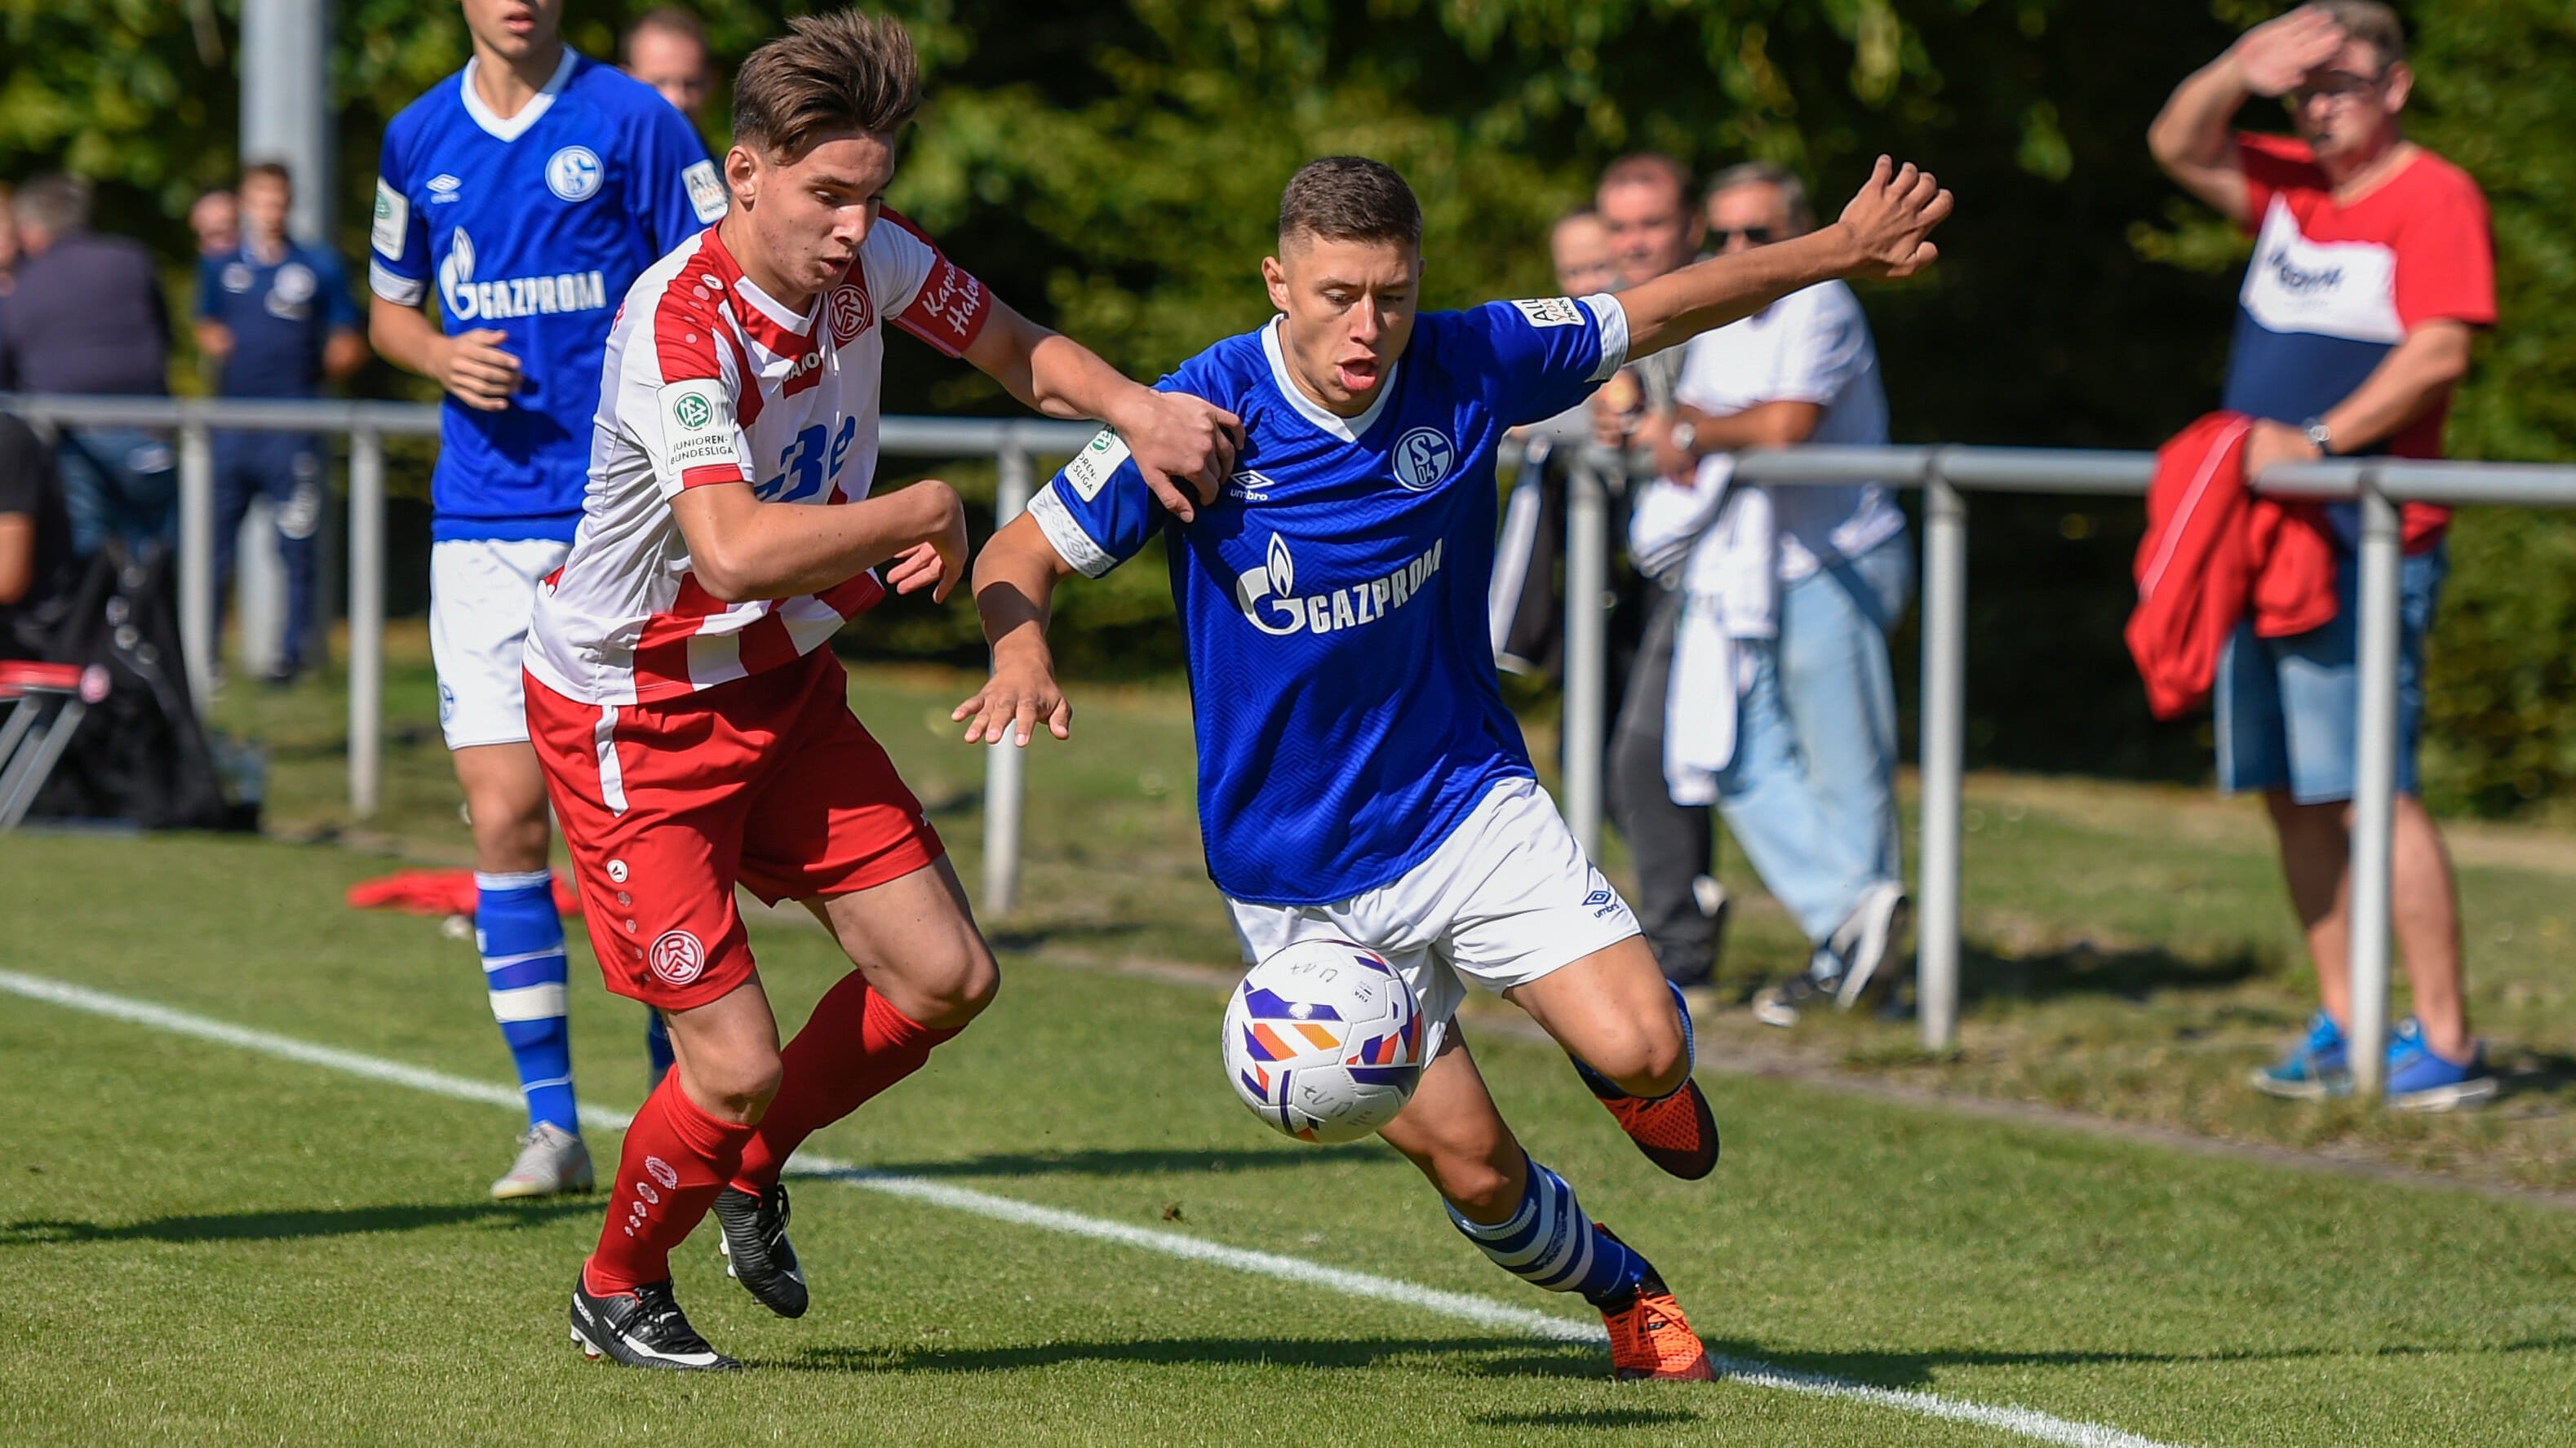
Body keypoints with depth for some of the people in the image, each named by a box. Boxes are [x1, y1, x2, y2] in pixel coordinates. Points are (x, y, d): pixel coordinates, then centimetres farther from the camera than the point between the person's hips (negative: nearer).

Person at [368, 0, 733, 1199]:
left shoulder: (632, 123, -2)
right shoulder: (417, 141, 10)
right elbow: (388, 309, 21)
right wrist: (444, 357, 0)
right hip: (479, 525, 3)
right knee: (506, 817, -3)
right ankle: (552, 1122, 5)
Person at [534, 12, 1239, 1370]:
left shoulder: (868, 258, -9)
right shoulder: (678, 323, -31)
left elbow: (1019, 350, 7)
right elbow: (733, 551, -44)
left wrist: (1135, 408, -14)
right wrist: (926, 517, -32)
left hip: (783, 685, 7)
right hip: (632, 715, -7)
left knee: (945, 976, 2)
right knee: (735, 1064, -10)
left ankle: (752, 1162, 29)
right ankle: (618, 1286, 20)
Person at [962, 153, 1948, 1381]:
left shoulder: (1464, 369, -9)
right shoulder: (1206, 415, -16)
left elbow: (1657, 313, 6)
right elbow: (1021, 555, -10)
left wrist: (1844, 251, 9)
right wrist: (1022, 653, -31)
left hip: (1468, 804, 1)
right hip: (1297, 878, -1)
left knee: (1641, 1051, -19)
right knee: (1469, 1165, -2)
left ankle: (1632, 1076, 19)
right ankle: (1621, 1292, 30)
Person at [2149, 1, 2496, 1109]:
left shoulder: (2434, 198, -6)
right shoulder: (2292, 187, 16)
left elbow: (2438, 353, -16)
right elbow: (2179, 147, 15)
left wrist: (2316, 444, -22)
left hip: (2363, 544, -8)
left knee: (2374, 785, -13)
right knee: (2288, 791, 7)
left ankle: (2446, 1043, -12)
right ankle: (2343, 1026, 13)